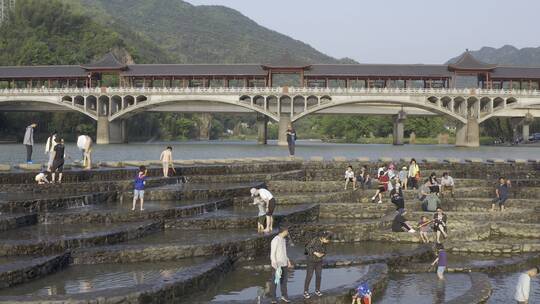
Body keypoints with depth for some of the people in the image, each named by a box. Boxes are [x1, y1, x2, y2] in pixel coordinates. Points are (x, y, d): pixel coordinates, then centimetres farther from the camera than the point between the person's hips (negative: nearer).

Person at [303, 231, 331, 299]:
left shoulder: (324, 243, -4)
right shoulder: (315, 240, -22)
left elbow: (324, 251, 8)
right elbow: (307, 248, -18)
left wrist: (322, 254, -14)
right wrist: (315, 253, -26)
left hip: (319, 261, 5)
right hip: (311, 260, -5)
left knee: (319, 276, 7)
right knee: (309, 276, -4)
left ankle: (317, 290, 23)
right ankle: (306, 292, 3)